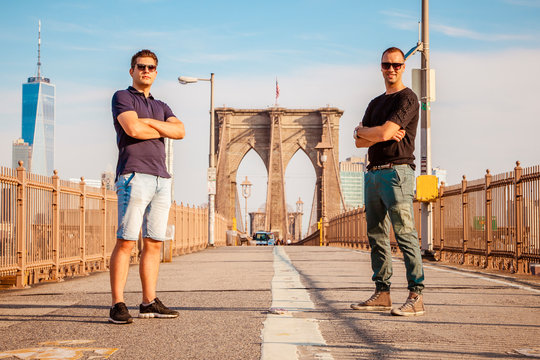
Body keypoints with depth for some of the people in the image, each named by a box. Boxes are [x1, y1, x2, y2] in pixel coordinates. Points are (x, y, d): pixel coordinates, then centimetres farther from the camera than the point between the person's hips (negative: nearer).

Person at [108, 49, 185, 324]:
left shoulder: (161, 107, 25)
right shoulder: (122, 97, 5)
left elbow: (180, 131, 6)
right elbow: (133, 129, -13)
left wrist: (150, 122, -5)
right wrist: (162, 130, 2)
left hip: (161, 178, 7)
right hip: (134, 176, -7)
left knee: (154, 243, 5)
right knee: (126, 242, -11)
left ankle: (149, 303, 9)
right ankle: (117, 305, -11)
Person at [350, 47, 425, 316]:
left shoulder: (407, 98, -4)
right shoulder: (375, 104, 22)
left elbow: (383, 133, -16)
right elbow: (359, 142, 11)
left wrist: (361, 130, 4)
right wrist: (384, 134, -7)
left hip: (396, 171, -8)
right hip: (373, 173, 8)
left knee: (405, 234, -13)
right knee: (376, 236, 9)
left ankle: (416, 297, -14)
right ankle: (382, 293, 16)